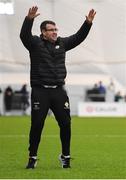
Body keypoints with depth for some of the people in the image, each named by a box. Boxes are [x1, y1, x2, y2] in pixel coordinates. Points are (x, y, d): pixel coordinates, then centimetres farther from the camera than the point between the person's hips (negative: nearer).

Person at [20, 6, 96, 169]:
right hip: (40, 91, -4)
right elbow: (24, 35, -20)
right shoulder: (35, 43, -3)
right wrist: (29, 19, -36)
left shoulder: (62, 43, 11)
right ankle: (32, 158, 9)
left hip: (58, 91, 4)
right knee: (37, 125, -2)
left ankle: (65, 157, 17)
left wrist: (88, 23, -4)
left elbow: (78, 37, 9)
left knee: (65, 124, 4)